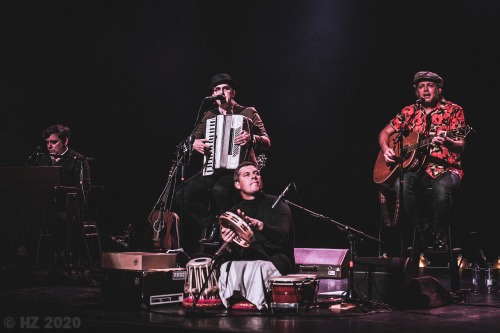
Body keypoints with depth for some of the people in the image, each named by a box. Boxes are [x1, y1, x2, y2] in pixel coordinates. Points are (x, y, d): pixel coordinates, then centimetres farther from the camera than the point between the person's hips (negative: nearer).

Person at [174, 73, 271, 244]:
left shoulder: (249, 113, 5)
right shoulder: (209, 116, 17)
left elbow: (267, 142, -2)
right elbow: (194, 139, 22)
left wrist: (251, 139, -24)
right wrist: (195, 144, -3)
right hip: (212, 170, 5)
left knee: (220, 190, -37)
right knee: (181, 195, -15)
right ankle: (213, 225, -1)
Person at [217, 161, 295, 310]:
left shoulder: (277, 205, 8)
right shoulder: (234, 213, 19)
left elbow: (283, 236, -14)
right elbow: (232, 255, 12)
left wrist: (259, 225, -34)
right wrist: (229, 245, -15)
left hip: (275, 261, -3)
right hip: (243, 262, 3)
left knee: (257, 268, -38)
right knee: (226, 267, -31)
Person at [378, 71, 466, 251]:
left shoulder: (453, 110, 2)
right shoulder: (410, 112, 12)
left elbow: (461, 147, -7)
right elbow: (385, 132, 20)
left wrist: (447, 141, -29)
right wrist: (386, 149, -1)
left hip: (445, 168, -3)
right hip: (416, 168, 3)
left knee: (442, 187, -37)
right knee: (402, 183, -32)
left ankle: (439, 232, -10)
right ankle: (423, 229, -11)